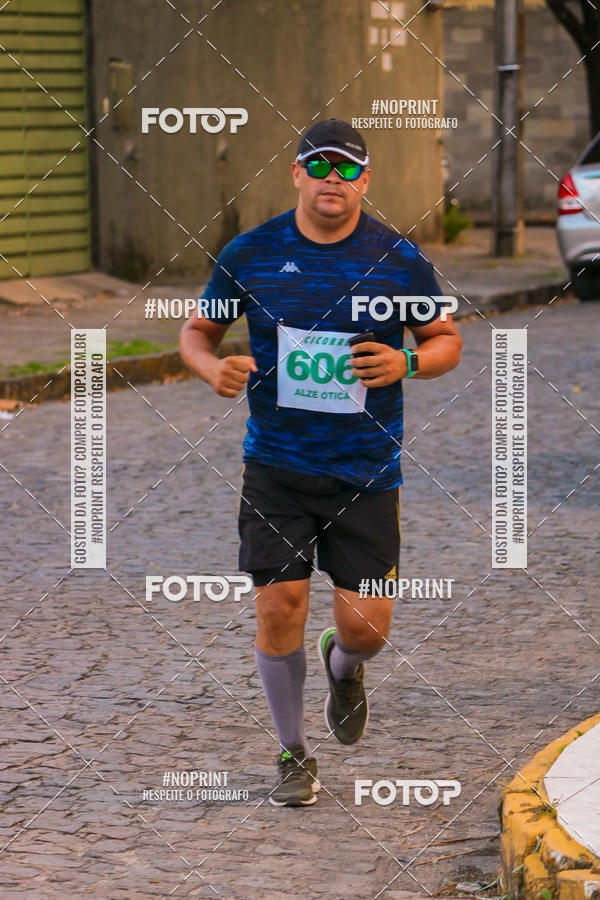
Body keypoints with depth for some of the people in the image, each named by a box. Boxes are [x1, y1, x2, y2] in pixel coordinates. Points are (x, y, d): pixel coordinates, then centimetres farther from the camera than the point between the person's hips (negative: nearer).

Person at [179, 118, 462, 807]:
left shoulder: (398, 260, -3)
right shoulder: (251, 253, -1)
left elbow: (446, 340, 8)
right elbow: (197, 330, 10)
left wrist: (406, 363, -14)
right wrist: (213, 368, -12)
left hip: (366, 471, 0)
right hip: (276, 465, 0)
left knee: (366, 626, -3)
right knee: (279, 608, -5)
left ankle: (343, 667, 36)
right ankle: (294, 756, 16)